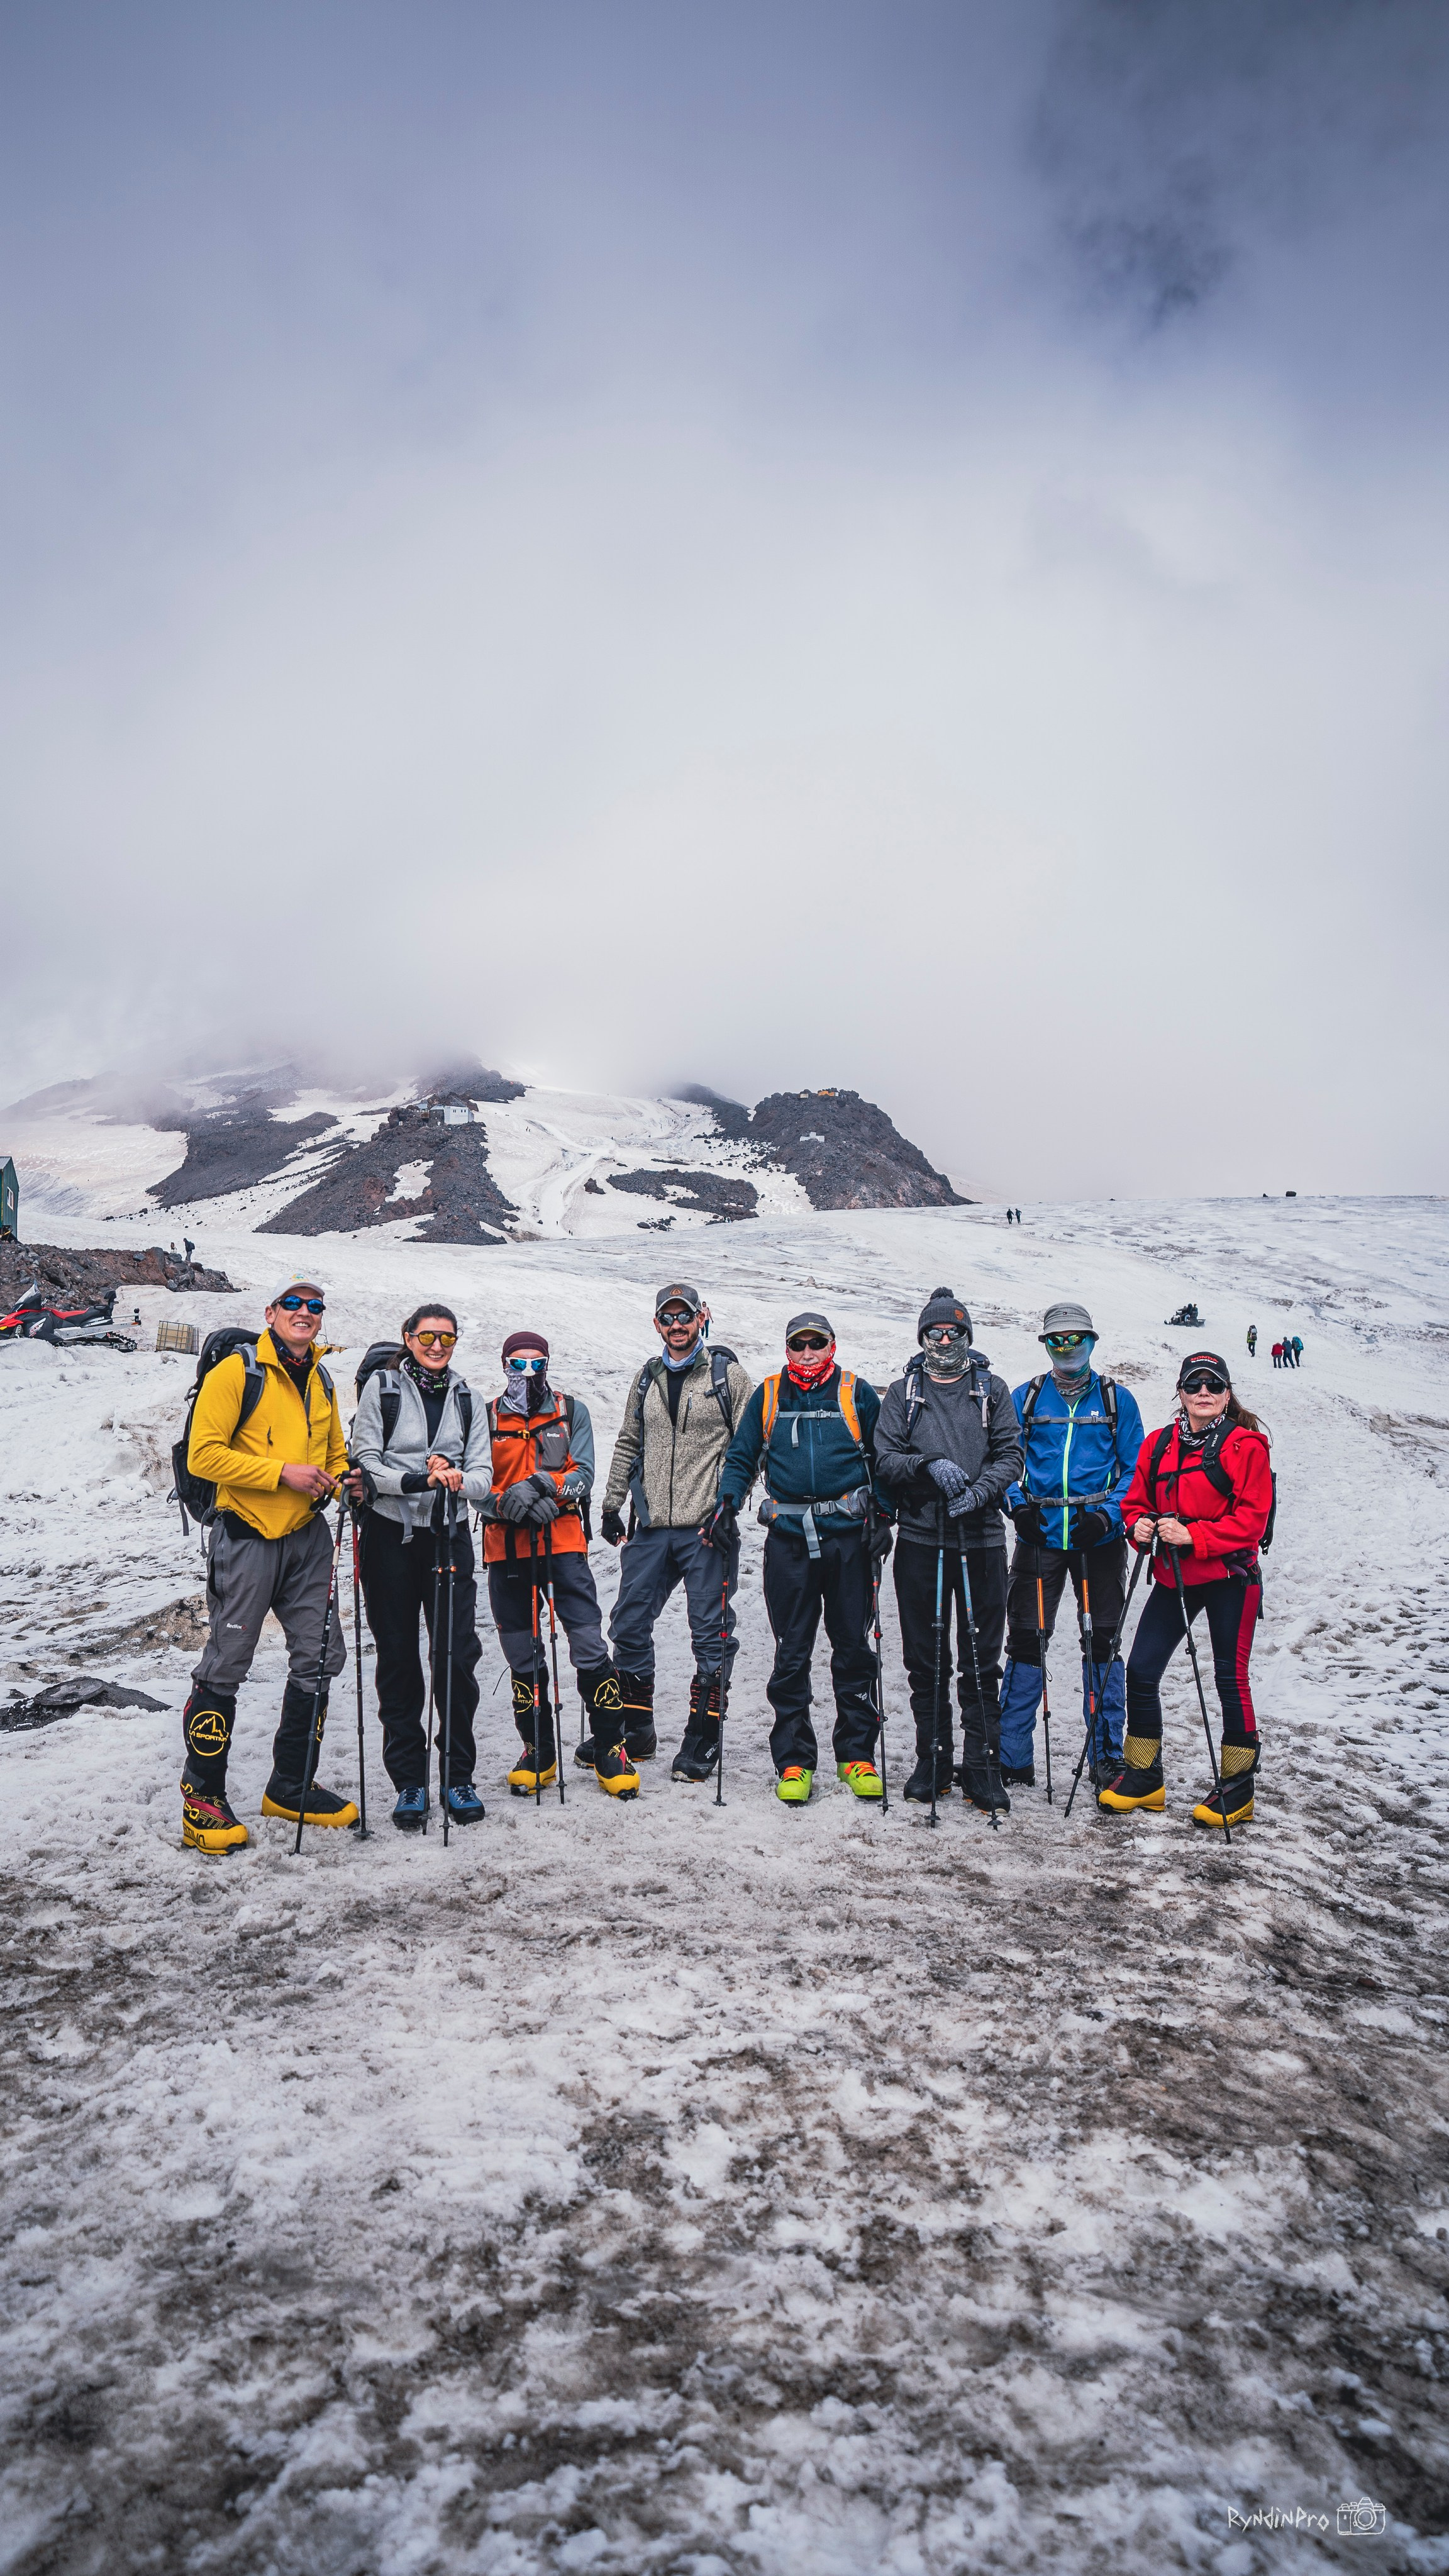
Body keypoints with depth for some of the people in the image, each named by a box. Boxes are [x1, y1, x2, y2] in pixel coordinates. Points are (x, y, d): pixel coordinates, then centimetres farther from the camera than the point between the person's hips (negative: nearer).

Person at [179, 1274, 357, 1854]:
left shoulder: (321, 1382, 14)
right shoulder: (237, 1373, -7)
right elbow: (204, 1455, -14)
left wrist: (341, 1479, 3)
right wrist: (282, 1472, -19)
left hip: (308, 1537, 7)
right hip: (247, 1538, -6)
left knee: (321, 1658, 8)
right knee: (226, 1666, -1)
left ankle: (290, 1786, 23)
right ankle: (201, 1797, 15)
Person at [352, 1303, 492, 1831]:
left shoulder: (467, 1397, 9)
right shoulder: (381, 1386, 2)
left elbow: (482, 1477, 4)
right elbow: (366, 1465, -5)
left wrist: (456, 1480, -18)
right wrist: (416, 1480, -21)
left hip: (449, 1536, 2)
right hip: (390, 1536, -1)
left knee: (457, 1657, -3)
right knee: (398, 1660, 4)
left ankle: (459, 1777, 12)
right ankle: (409, 1782, 15)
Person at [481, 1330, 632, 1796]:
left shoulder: (573, 1412, 8)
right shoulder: (488, 1419, 9)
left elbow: (582, 1476, -2)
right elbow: (480, 1485, 0)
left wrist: (539, 1484, -20)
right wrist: (521, 1506, -17)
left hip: (563, 1543, -1)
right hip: (506, 1549, 2)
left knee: (590, 1648, -7)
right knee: (522, 1657, 9)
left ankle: (610, 1750, 4)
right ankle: (538, 1753, 23)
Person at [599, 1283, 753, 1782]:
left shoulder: (729, 1375, -1)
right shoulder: (647, 1379, 14)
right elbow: (628, 1446, 21)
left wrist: (727, 1505, -14)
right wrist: (612, 1506, 16)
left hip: (707, 1531, -5)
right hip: (650, 1530, 5)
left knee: (710, 1634, 2)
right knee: (629, 1627, 8)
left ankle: (702, 1740, 13)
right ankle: (634, 1732, 23)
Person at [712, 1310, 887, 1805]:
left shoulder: (857, 1393, 5)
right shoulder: (768, 1396, 10)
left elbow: (883, 1459, 10)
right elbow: (741, 1457, 15)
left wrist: (882, 1516, 1)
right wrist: (726, 1505, 0)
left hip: (848, 1537, -1)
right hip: (788, 1539, 1)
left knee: (853, 1648, 6)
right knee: (791, 1654, 3)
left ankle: (857, 1755, 17)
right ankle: (794, 1760, 11)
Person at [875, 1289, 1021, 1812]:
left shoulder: (992, 1390, 10)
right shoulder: (903, 1393, 10)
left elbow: (1010, 1454, 2)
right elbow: (886, 1459, 2)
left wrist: (979, 1493, -14)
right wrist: (931, 1466, -16)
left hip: (981, 1539, 0)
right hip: (920, 1539, 1)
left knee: (981, 1659, 1)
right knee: (925, 1658, 7)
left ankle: (982, 1764, 10)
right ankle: (932, 1759, 19)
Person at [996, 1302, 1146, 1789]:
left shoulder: (1117, 1399, 5)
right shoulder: (1026, 1398, 7)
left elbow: (1135, 1470, 4)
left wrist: (1108, 1515, -11)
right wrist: (1017, 1505, -9)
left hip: (1098, 1539, 0)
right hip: (1039, 1536, 0)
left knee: (1102, 1642, 6)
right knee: (1026, 1640, 0)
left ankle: (1106, 1754, 19)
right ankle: (1012, 1756, 8)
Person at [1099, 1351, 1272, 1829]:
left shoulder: (1245, 1446, -7)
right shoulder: (1158, 1445, 7)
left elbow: (1252, 1518, -12)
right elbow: (1136, 1501, 14)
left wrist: (1192, 1536, -21)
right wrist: (1140, 1525, -8)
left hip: (1230, 1578, -5)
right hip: (1172, 1577, 5)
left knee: (1231, 1677, 2)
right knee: (1141, 1670, 3)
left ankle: (1237, 1787, 18)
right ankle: (1143, 1776, 18)